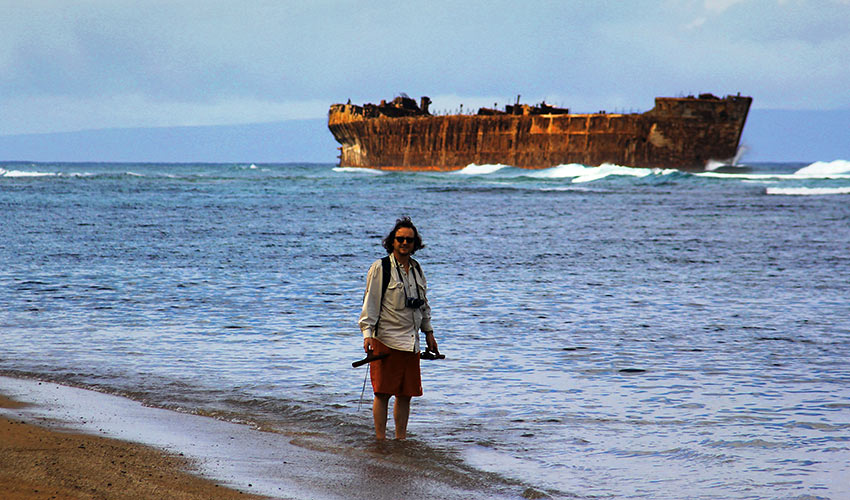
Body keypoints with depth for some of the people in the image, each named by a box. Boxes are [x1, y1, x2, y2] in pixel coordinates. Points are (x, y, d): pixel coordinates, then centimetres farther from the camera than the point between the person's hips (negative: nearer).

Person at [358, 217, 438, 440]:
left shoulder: (416, 269, 14)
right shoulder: (380, 268, -5)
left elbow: (423, 303, 24)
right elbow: (370, 302, -7)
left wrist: (428, 332, 24)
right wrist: (367, 333, -15)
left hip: (410, 342, 6)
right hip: (386, 340, -6)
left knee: (406, 394, 8)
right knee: (383, 392, -5)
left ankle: (401, 438, 17)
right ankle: (380, 439, 0)